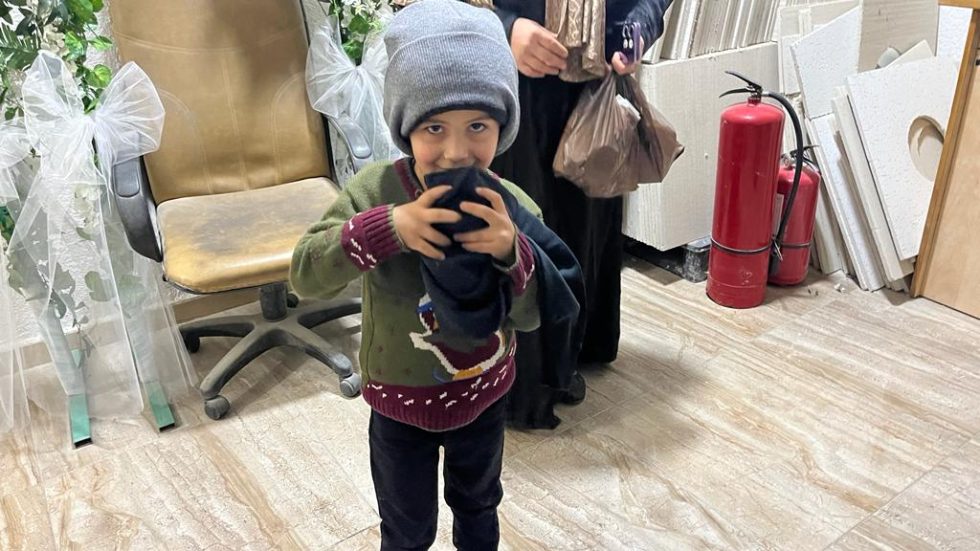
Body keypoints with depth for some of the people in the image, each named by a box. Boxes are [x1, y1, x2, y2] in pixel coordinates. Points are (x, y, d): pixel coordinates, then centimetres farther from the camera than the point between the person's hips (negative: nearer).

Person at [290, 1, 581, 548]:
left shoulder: (510, 208, -20)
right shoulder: (376, 189, -22)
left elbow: (529, 317, -17)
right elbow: (306, 274, -26)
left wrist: (512, 253, -37)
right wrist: (385, 227, -40)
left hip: (483, 395, 2)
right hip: (402, 401, -1)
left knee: (478, 507, 30)